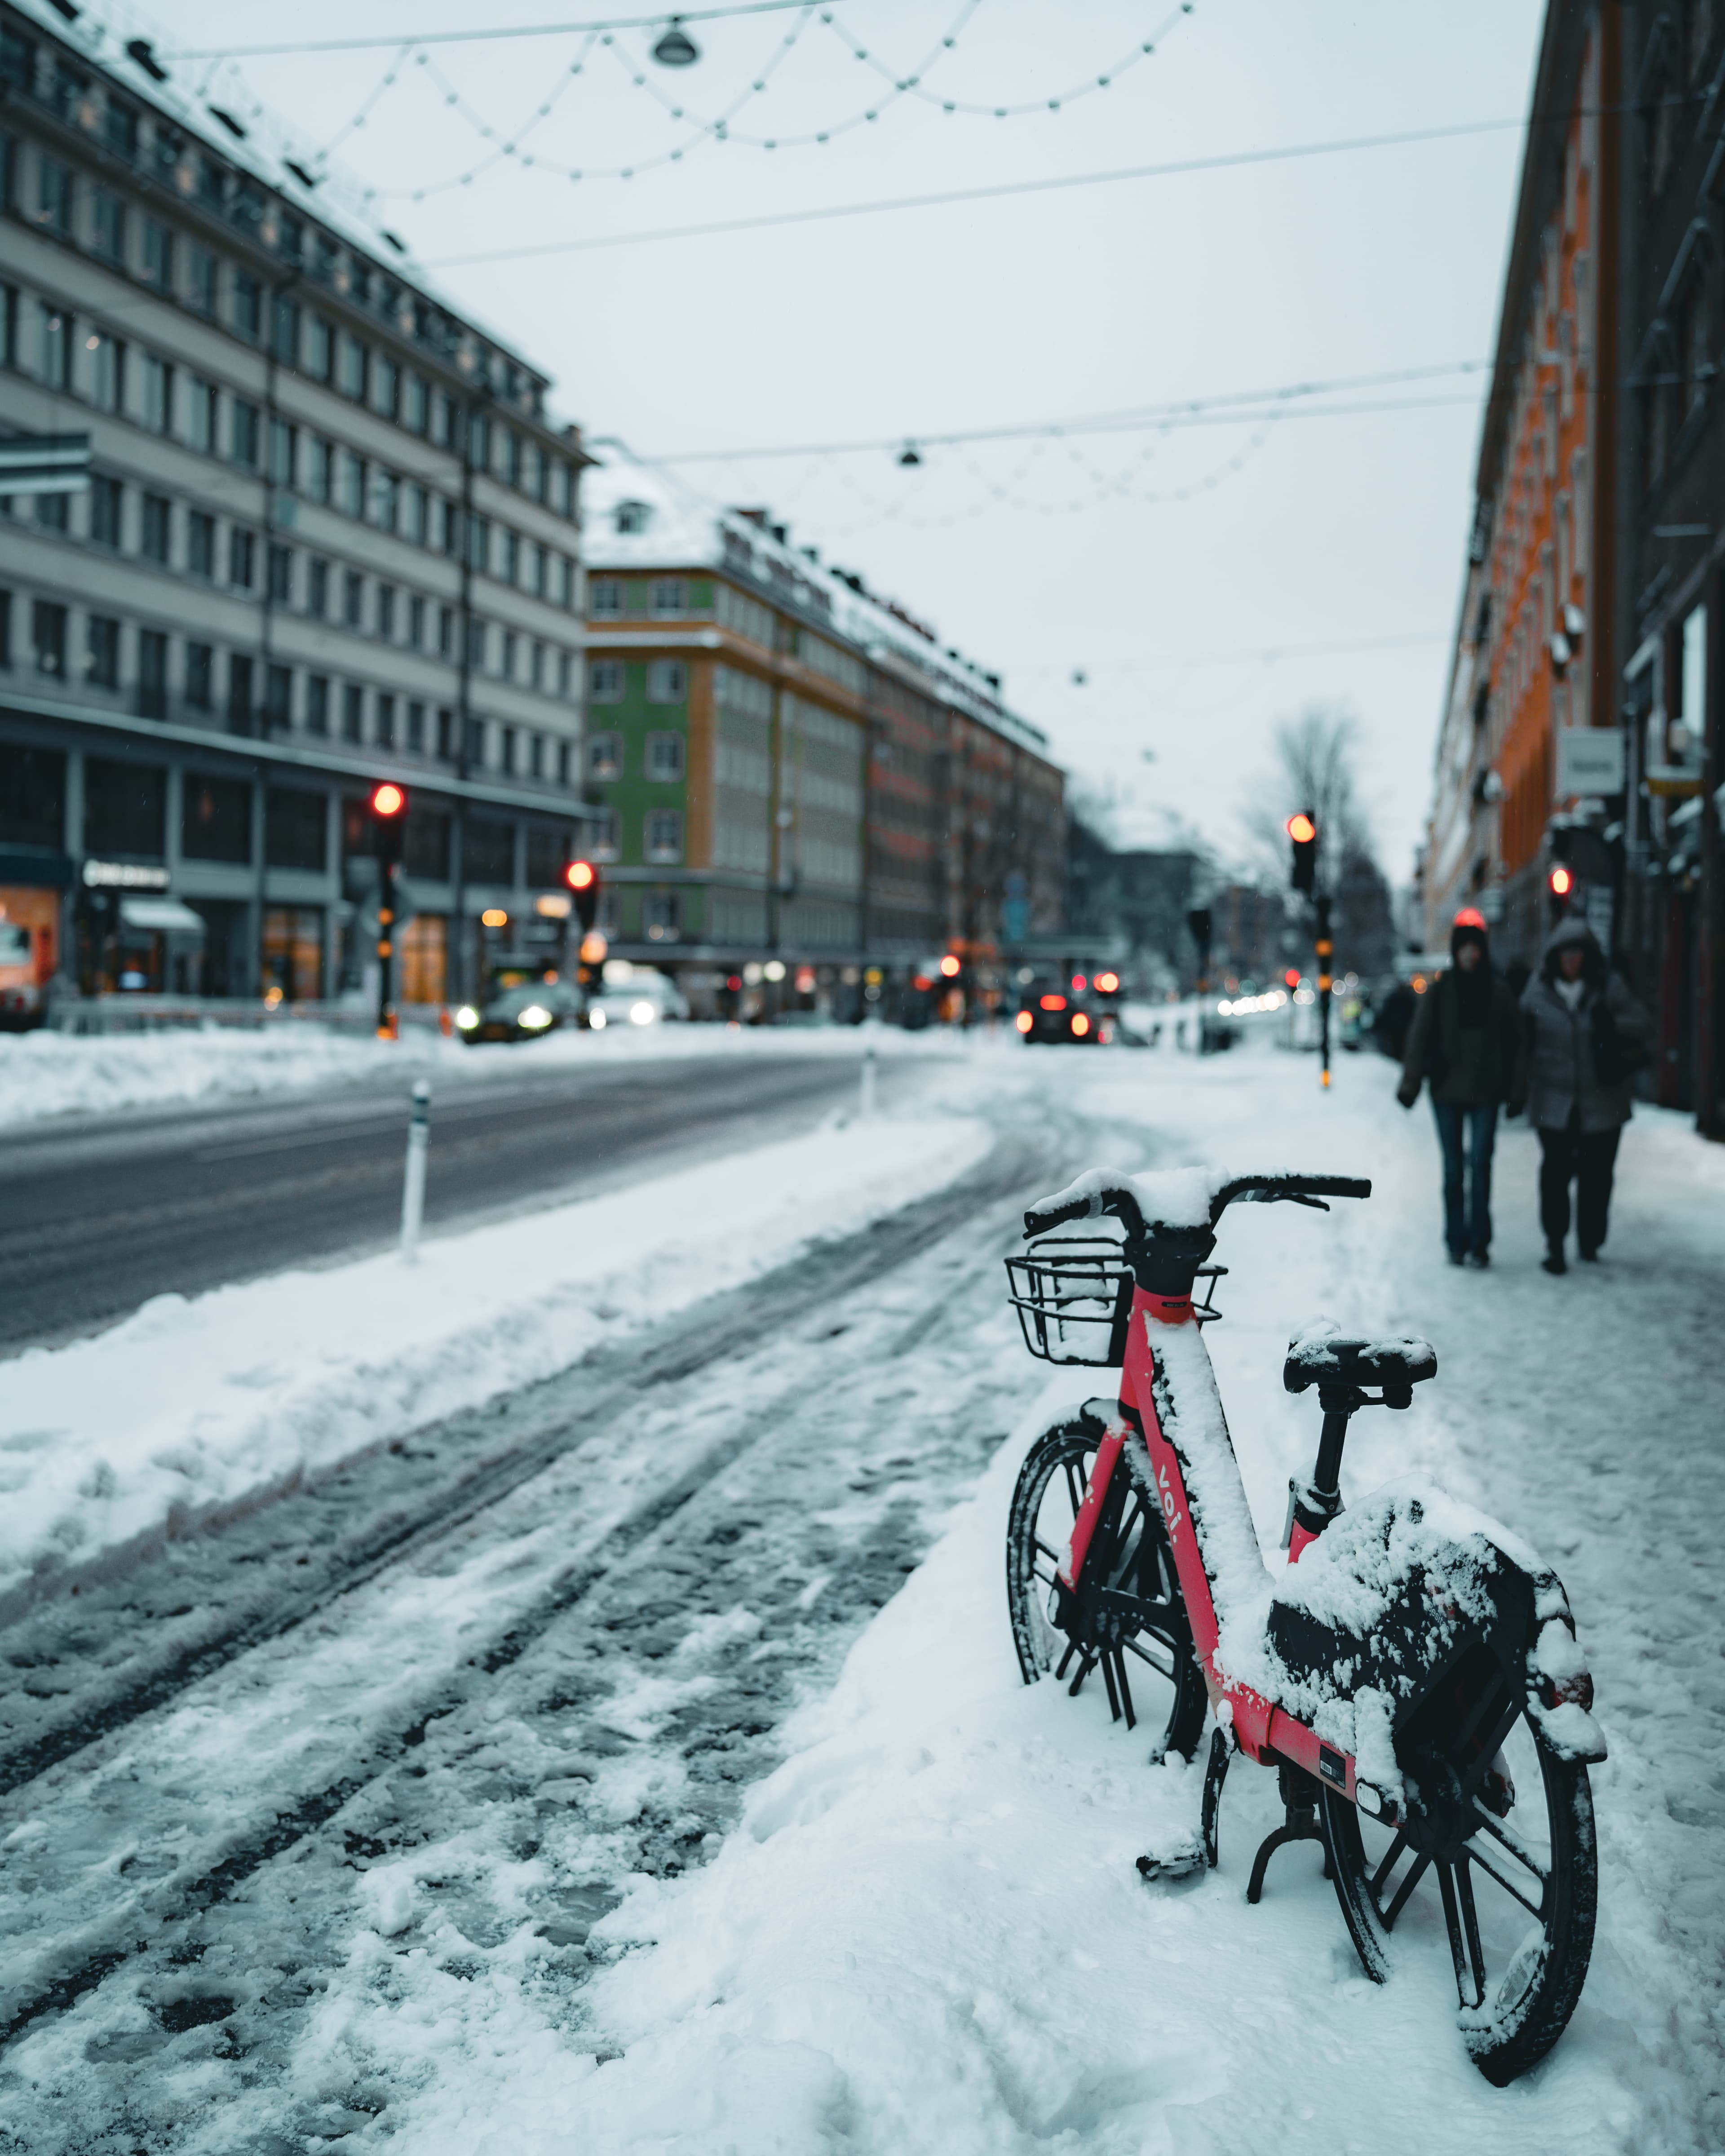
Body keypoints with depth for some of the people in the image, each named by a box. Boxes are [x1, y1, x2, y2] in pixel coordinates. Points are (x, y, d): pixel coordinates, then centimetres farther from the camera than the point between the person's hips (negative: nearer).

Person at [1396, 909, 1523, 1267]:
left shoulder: (1498, 993, 3)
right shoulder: (1439, 991, 2)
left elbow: (1514, 1043, 6)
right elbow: (1419, 1037, 0)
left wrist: (1515, 1092, 4)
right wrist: (1410, 1084, -8)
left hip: (1485, 1093, -1)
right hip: (1447, 1090, 1)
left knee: (1480, 1164, -8)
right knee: (1454, 1168, 6)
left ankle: (1478, 1243, -3)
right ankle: (1456, 1243, 13)